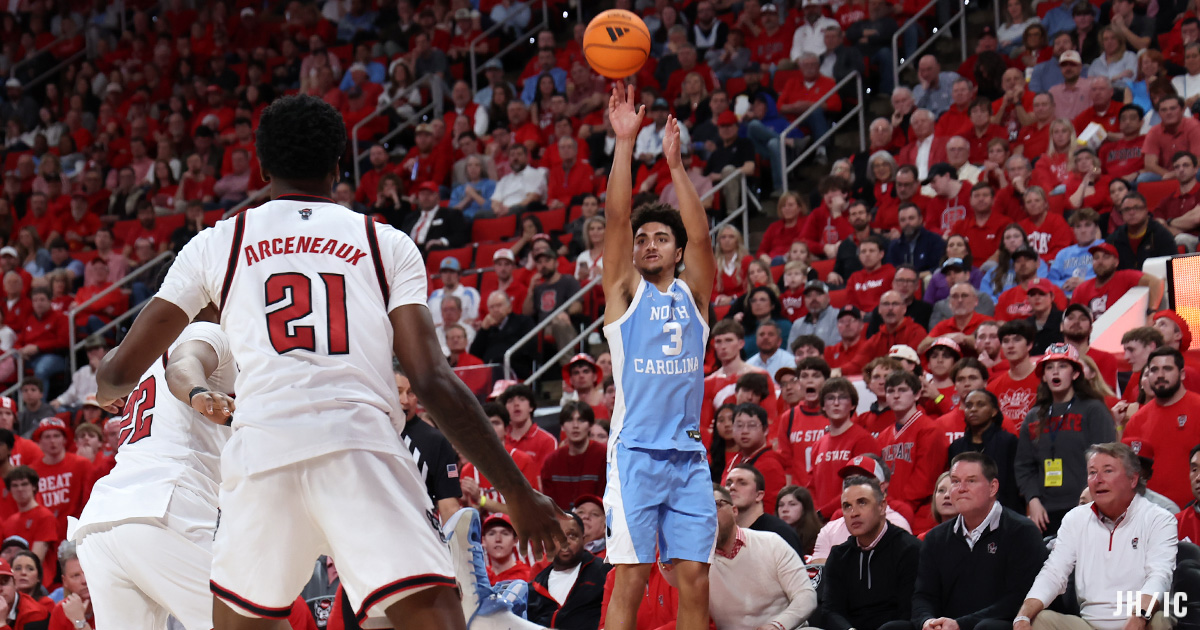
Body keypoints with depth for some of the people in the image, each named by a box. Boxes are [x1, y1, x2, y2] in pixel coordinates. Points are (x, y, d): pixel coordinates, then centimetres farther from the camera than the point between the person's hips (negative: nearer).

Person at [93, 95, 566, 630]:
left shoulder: (217, 243, 20)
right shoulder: (388, 245, 17)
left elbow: (121, 372, 23)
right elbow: (433, 381, 6)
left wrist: (106, 388, 49)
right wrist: (517, 491, 11)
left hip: (264, 450, 2)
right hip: (364, 445, -1)